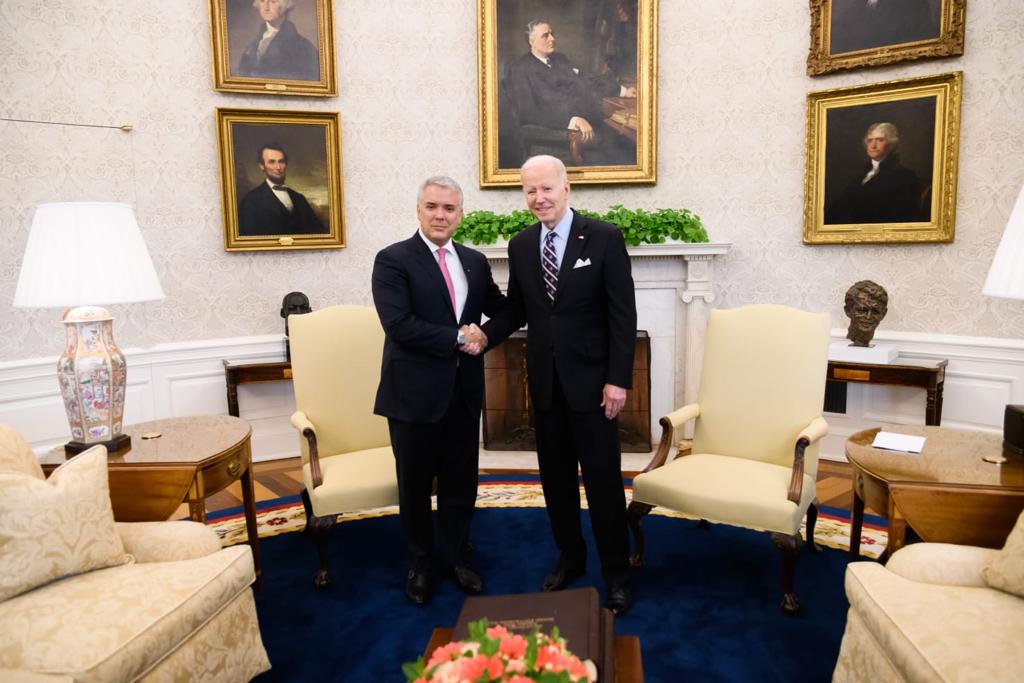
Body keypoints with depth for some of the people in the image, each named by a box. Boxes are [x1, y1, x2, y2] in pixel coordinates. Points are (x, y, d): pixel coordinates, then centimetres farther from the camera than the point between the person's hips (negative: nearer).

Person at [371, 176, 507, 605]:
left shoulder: (475, 262, 8)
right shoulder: (392, 260, -9)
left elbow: (502, 309, 14)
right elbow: (399, 325, -19)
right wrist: (458, 338, -16)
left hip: (464, 391, 4)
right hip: (415, 391, -4)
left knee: (461, 481, 15)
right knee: (415, 484, 12)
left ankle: (456, 557, 36)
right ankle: (420, 563, 33)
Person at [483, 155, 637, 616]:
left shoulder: (604, 237, -8)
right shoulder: (520, 245, 5)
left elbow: (623, 314, -9)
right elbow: (517, 309, 12)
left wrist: (618, 379, -14)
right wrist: (484, 334, -7)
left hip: (590, 379, -4)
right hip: (544, 380, 4)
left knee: (603, 479, 3)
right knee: (556, 477, 14)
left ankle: (616, 573, 21)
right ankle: (570, 558, 33)